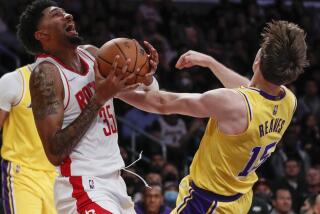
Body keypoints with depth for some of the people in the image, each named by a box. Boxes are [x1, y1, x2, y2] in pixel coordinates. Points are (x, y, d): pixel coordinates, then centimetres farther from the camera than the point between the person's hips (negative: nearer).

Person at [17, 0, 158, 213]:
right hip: (83, 186, -8)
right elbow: (55, 153, -22)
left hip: (115, 180, 8)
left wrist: (146, 76, -4)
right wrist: (98, 98, -23)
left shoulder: (92, 54, 7)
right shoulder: (46, 74, -14)